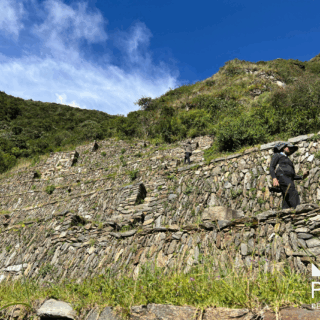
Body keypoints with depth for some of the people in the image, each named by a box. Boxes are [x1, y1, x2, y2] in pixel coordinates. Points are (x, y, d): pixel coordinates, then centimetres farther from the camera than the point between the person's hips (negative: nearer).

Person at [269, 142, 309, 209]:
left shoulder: (289, 161, 37)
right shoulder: (277, 155, 17)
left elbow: (293, 176, 29)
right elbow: (271, 167, 0)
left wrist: (302, 177, 10)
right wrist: (274, 178, -18)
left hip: (289, 180, 7)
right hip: (281, 176, -7)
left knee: (287, 204, -9)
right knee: (294, 195, -26)